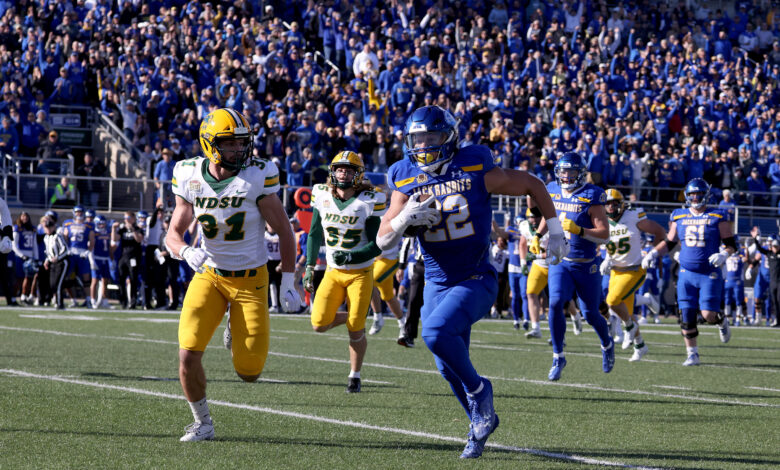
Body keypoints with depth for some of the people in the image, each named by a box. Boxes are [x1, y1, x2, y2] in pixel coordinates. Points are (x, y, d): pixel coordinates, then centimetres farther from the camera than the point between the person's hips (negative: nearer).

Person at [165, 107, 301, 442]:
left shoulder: (257, 177, -13)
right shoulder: (191, 178, -5)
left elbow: (284, 232, -4)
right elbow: (173, 235, 0)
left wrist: (288, 283, -7)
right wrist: (187, 252, -24)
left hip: (250, 279, -2)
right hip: (209, 276, 2)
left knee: (249, 372, -3)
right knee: (188, 355, -17)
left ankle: (239, 332, 35)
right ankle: (202, 423, 8)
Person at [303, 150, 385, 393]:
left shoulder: (369, 201, -12)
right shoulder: (322, 196, 0)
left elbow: (377, 246, -12)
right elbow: (315, 235, 13)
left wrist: (350, 256, -25)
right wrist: (309, 268, 11)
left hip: (360, 273, -3)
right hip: (333, 272, 3)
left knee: (355, 330, -6)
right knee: (319, 324, -12)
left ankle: (355, 376, 16)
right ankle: (351, 317, 20)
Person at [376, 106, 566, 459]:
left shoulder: (476, 172, -12)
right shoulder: (406, 182, -1)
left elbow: (532, 185, 1)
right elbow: (383, 240, -4)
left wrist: (554, 230, 5)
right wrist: (404, 219, -24)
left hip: (475, 280, -5)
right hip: (437, 282, 5)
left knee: (437, 332, -28)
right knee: (448, 368, 10)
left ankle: (478, 390, -6)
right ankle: (481, 422, 31)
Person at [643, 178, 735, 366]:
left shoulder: (717, 217, -3)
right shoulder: (679, 217, 7)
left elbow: (731, 244, -1)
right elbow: (669, 242, 19)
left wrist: (724, 255, -21)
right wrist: (654, 252, 3)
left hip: (710, 274, -3)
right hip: (687, 274, 3)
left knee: (709, 314, -11)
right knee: (687, 317, -1)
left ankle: (722, 322, 25)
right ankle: (692, 354, 10)